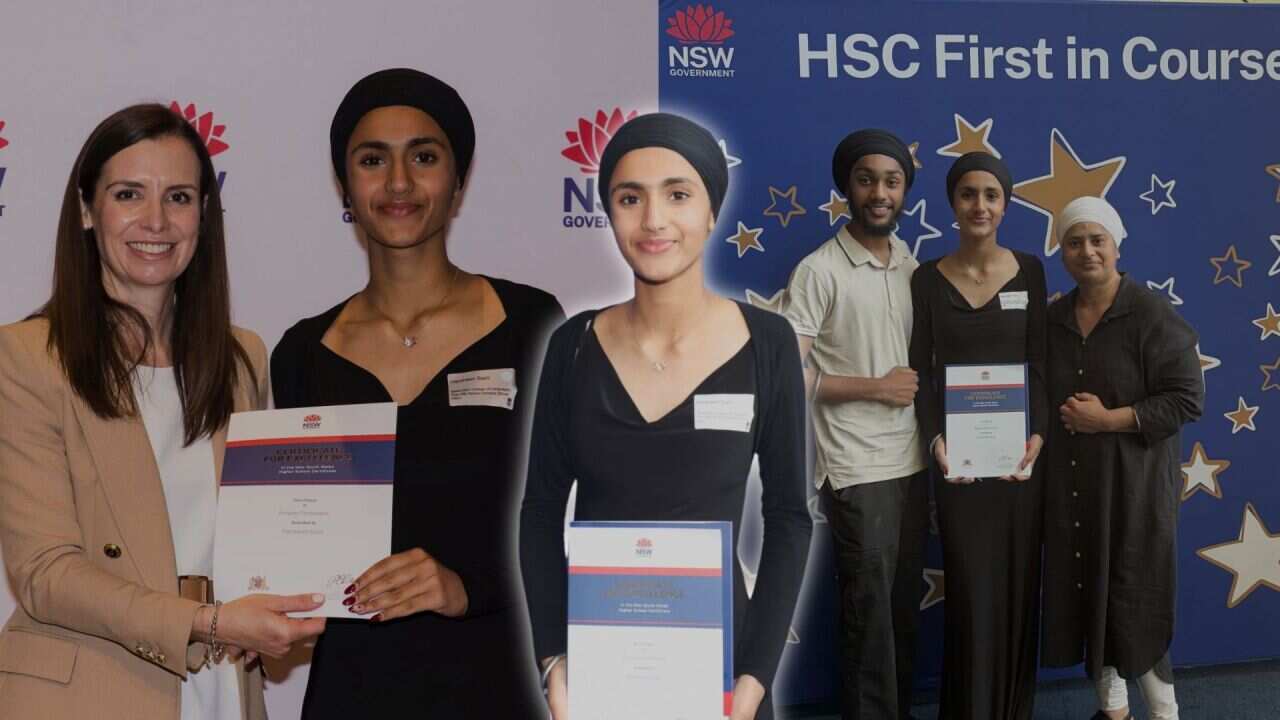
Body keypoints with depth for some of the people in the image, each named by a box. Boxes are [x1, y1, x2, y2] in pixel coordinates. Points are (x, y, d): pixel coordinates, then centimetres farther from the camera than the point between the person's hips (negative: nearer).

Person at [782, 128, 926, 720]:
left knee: (905, 606, 14)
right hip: (857, 471, -6)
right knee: (869, 612, 1)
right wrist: (875, 387, -13)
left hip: (912, 463, 6)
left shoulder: (913, 266, 9)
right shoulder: (818, 271, -10)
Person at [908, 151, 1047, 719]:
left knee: (1019, 582, 8)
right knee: (971, 588, -1)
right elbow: (921, 371, -1)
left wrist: (1038, 435, -11)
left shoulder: (1028, 271, 3)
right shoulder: (928, 279, 0)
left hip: (1020, 449, 2)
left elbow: (1039, 361, 2)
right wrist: (935, 440, -15)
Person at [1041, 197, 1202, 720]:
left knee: (1134, 600, -1)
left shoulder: (1153, 314, -9)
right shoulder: (1053, 318, 8)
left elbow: (1187, 398, -12)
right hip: (1071, 482, 5)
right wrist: (1064, 419, 2)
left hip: (1133, 482, -5)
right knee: (1084, 596, 9)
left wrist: (1110, 419, -18)